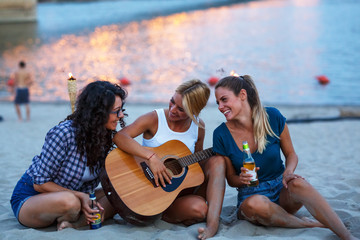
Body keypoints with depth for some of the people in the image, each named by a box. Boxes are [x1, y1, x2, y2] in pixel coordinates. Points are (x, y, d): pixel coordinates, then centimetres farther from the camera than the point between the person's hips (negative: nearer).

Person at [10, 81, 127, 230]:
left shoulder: (105, 137, -3)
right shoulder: (64, 133, -26)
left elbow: (90, 182, 2)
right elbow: (40, 183, -21)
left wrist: (85, 199, -19)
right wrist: (80, 196, -25)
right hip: (29, 198, -7)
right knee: (69, 202, -39)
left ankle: (73, 224, -24)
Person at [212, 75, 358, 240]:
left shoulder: (272, 117, -8)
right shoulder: (221, 134, -8)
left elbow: (291, 154, 4)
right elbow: (231, 178, 2)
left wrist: (288, 172, -18)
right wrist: (241, 179, -22)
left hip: (281, 190, 0)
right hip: (250, 195, 0)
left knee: (297, 183, -35)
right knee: (255, 204, -37)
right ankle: (309, 224, -17)